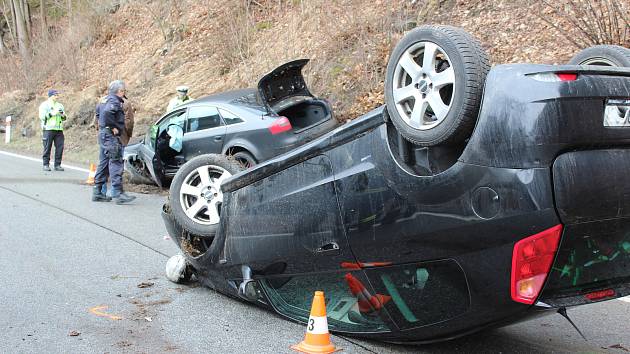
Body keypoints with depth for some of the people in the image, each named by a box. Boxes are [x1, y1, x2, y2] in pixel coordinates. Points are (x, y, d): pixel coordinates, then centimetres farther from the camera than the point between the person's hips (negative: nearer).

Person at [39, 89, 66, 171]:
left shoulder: (60, 105, 18)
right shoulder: (44, 105, 2)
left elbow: (64, 118, 19)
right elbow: (42, 116, -9)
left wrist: (63, 115, -3)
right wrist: (52, 113, -16)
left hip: (59, 129, 5)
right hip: (48, 129, -5)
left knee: (60, 147, -1)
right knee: (47, 148, -2)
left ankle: (57, 165, 6)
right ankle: (46, 165, 5)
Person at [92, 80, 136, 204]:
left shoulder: (106, 100, 19)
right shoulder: (114, 101, -13)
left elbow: (98, 111, 33)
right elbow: (107, 112, -31)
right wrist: (113, 127, -22)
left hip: (103, 134, 10)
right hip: (111, 135, -10)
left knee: (103, 164, 14)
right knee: (116, 164, -12)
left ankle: (97, 192, 18)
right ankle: (118, 194, -15)